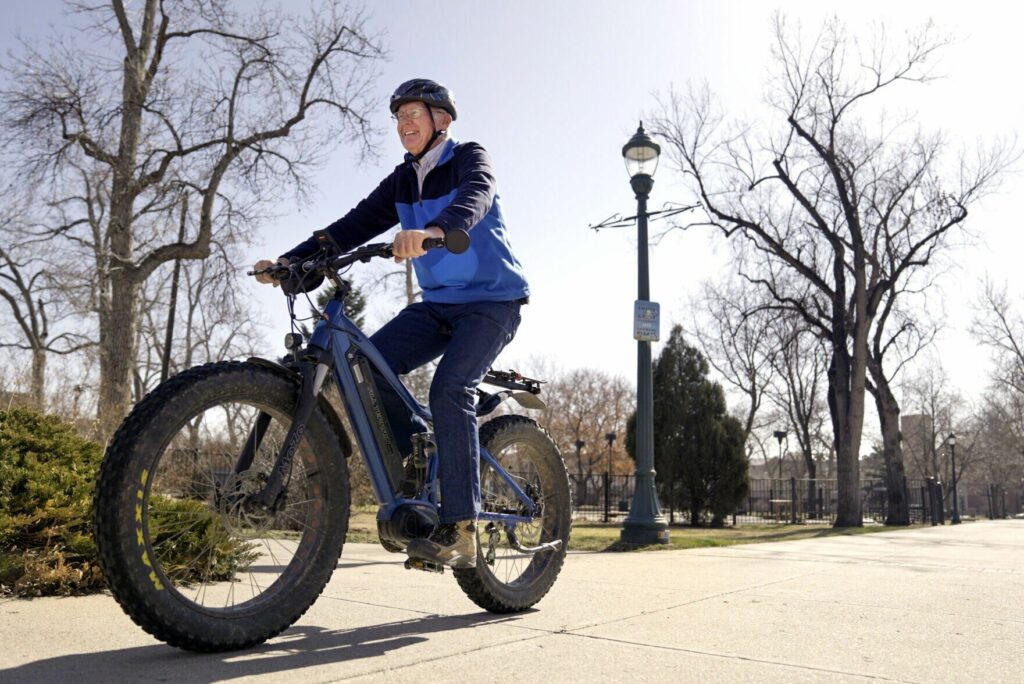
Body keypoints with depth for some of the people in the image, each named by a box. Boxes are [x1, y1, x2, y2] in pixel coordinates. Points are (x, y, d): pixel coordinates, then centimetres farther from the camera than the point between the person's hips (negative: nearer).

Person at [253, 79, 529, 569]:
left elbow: (475, 198, -30)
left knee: (450, 390, -27)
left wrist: (431, 232, -52)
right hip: (438, 304, 6)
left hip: (491, 300, -6)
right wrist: (290, 261, -12)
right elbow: (355, 224, 1)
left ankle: (459, 531, -22)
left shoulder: (470, 158, -6)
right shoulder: (402, 181, 11)